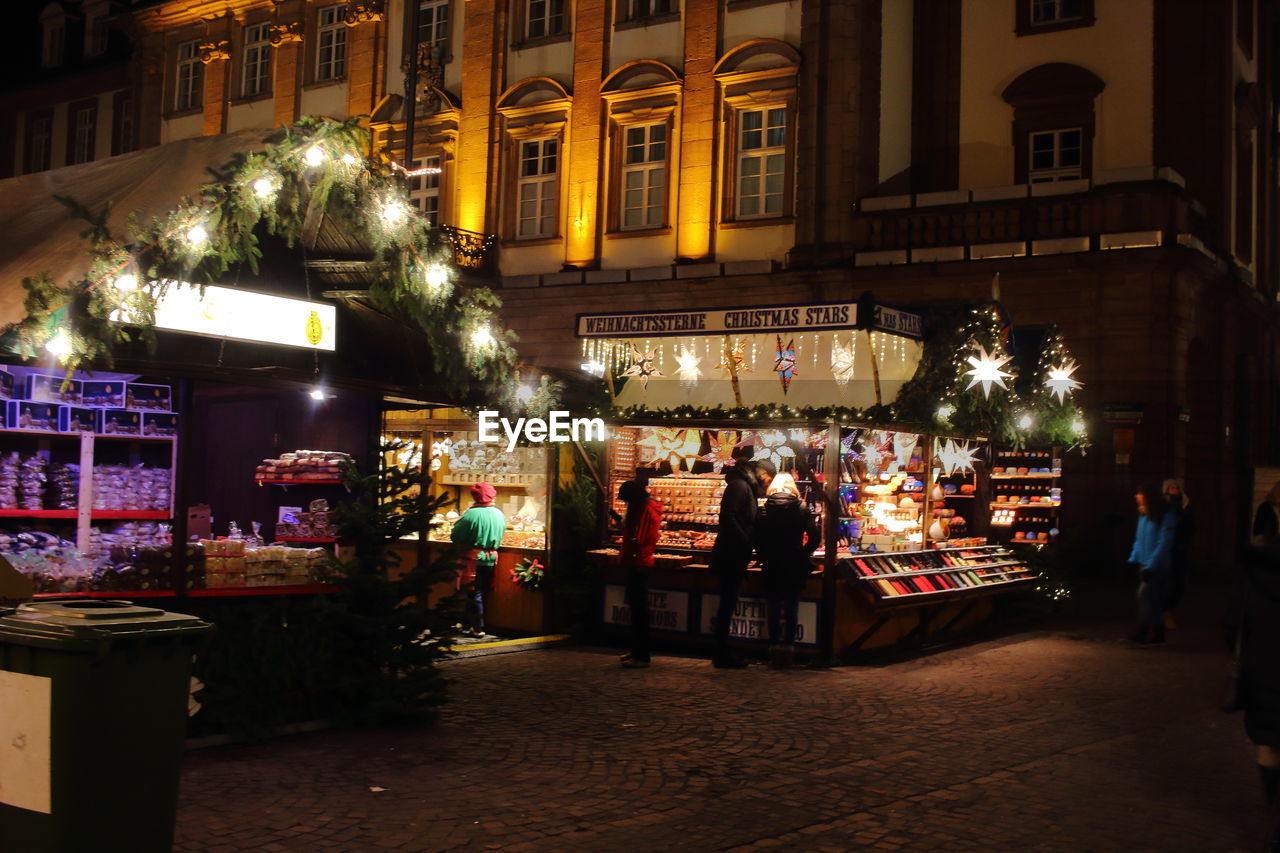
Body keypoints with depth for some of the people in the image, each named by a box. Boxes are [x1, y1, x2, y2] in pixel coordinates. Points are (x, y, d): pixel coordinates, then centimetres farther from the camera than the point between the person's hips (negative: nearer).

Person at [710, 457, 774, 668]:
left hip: (734, 557, 10)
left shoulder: (747, 488, 20)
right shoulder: (739, 486, -11)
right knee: (727, 605, -6)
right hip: (731, 555, -10)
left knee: (727, 605, 12)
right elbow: (728, 517, -22)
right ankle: (722, 655, -2)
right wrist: (747, 542, -21)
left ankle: (722, 653, 18)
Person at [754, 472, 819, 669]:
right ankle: (788, 650, 8)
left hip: (773, 565, 0)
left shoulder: (765, 509, -3)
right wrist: (803, 554, 8)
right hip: (795, 566, 1)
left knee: (774, 608, 6)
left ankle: (775, 651, 4)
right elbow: (815, 537, -6)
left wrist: (764, 556, 7)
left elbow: (758, 538, -7)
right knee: (792, 608, 8)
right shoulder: (802, 508, -2)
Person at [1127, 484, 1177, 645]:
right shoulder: (1143, 517, 8)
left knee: (1144, 593, -18)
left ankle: (1144, 631, -18)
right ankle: (1158, 634, 19)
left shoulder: (1167, 518, -14)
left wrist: (1150, 566, -21)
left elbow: (1163, 545, -18)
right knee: (1153, 600, 11)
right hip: (1145, 565, 7)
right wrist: (1133, 559, 8)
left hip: (1158, 566, -7)